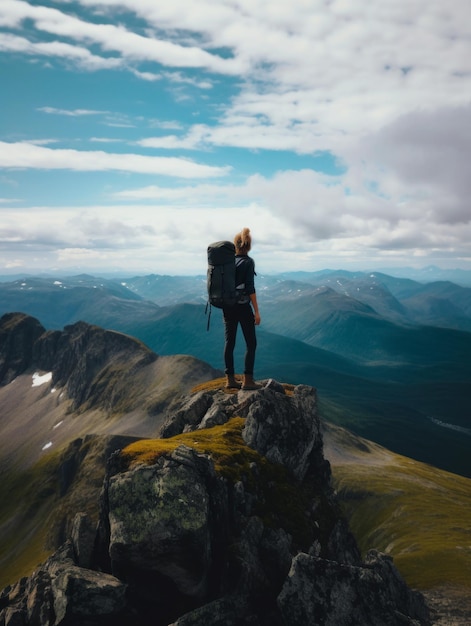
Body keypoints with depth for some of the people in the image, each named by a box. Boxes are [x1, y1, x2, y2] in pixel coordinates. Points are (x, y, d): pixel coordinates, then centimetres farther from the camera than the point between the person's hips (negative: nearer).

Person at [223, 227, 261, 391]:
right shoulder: (248, 262, -10)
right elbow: (250, 288, -15)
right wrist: (256, 311, -12)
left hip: (228, 307, 6)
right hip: (243, 306, -6)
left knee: (229, 342, 8)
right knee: (251, 343, 3)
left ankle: (230, 379, 12)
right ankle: (248, 380, 1)